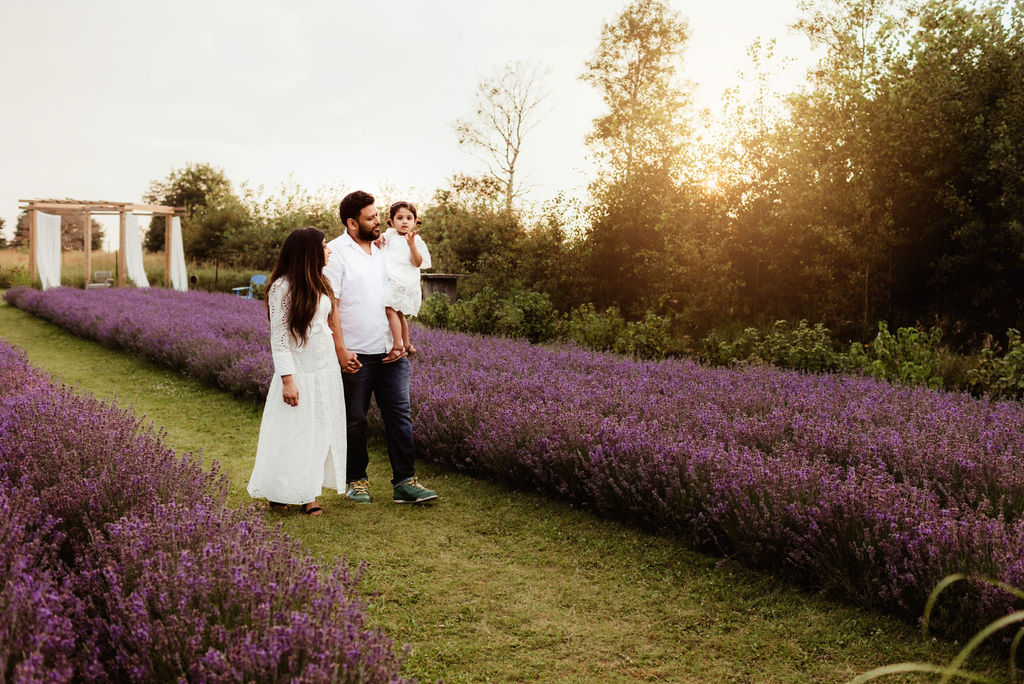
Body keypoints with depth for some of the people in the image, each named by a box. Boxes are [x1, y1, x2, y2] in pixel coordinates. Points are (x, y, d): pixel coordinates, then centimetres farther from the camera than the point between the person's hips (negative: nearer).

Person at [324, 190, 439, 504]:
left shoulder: (383, 248, 12)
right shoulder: (335, 252, -7)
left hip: (391, 350, 5)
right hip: (356, 355, -5)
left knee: (399, 413, 2)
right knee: (354, 419, 7)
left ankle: (404, 481, 6)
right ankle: (356, 480, 21)